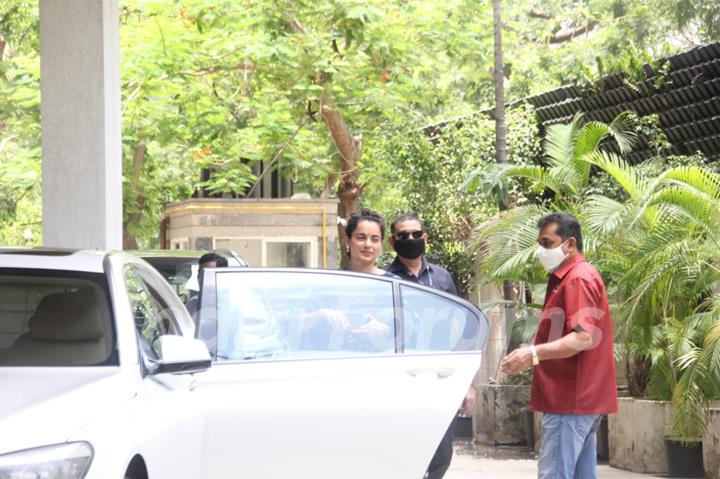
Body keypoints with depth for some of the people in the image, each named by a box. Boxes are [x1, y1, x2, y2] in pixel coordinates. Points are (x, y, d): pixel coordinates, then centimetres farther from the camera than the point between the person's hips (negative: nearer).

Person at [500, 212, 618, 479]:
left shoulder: (579, 279, -12)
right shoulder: (567, 278, 21)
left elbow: (583, 338, -24)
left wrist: (535, 354, -35)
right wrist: (536, 355, 17)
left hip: (570, 399, -11)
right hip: (583, 398, 11)